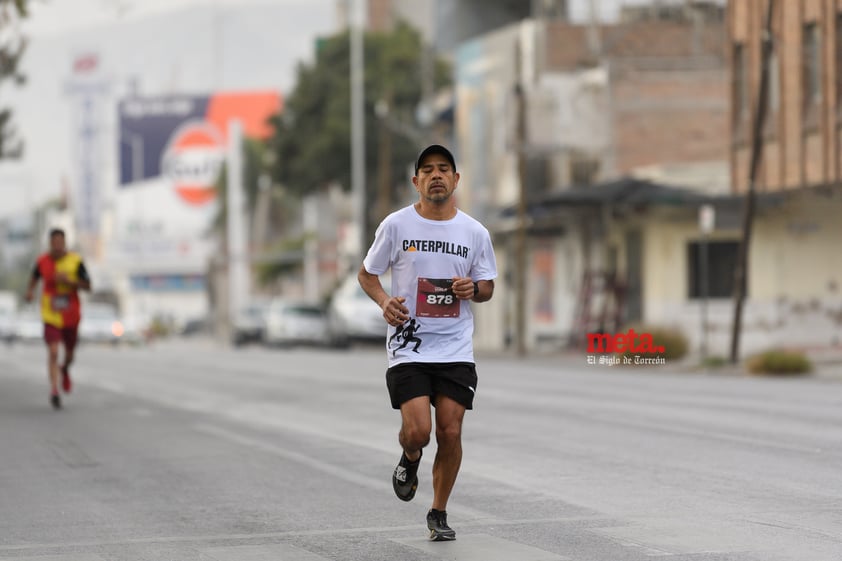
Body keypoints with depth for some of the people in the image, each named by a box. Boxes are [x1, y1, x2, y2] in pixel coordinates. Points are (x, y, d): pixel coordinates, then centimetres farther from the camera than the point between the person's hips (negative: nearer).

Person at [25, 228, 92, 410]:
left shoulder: (75, 261, -9)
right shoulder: (42, 261, -6)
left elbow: (87, 286, -7)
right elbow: (34, 277, 16)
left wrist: (69, 281, -22)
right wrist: (30, 290, -4)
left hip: (71, 316, 1)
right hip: (51, 315, -1)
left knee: (70, 352, 18)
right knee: (53, 352, -17)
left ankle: (65, 369, 53)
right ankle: (54, 390, -15)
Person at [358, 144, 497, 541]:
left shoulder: (475, 233, 4)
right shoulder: (396, 225, -2)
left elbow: (487, 288, 13)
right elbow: (367, 274, 9)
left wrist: (473, 289, -10)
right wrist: (384, 300, -12)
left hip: (456, 349, 2)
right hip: (408, 345, -2)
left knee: (450, 433, -3)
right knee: (417, 430, -16)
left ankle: (438, 513, 16)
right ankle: (410, 460, 22)